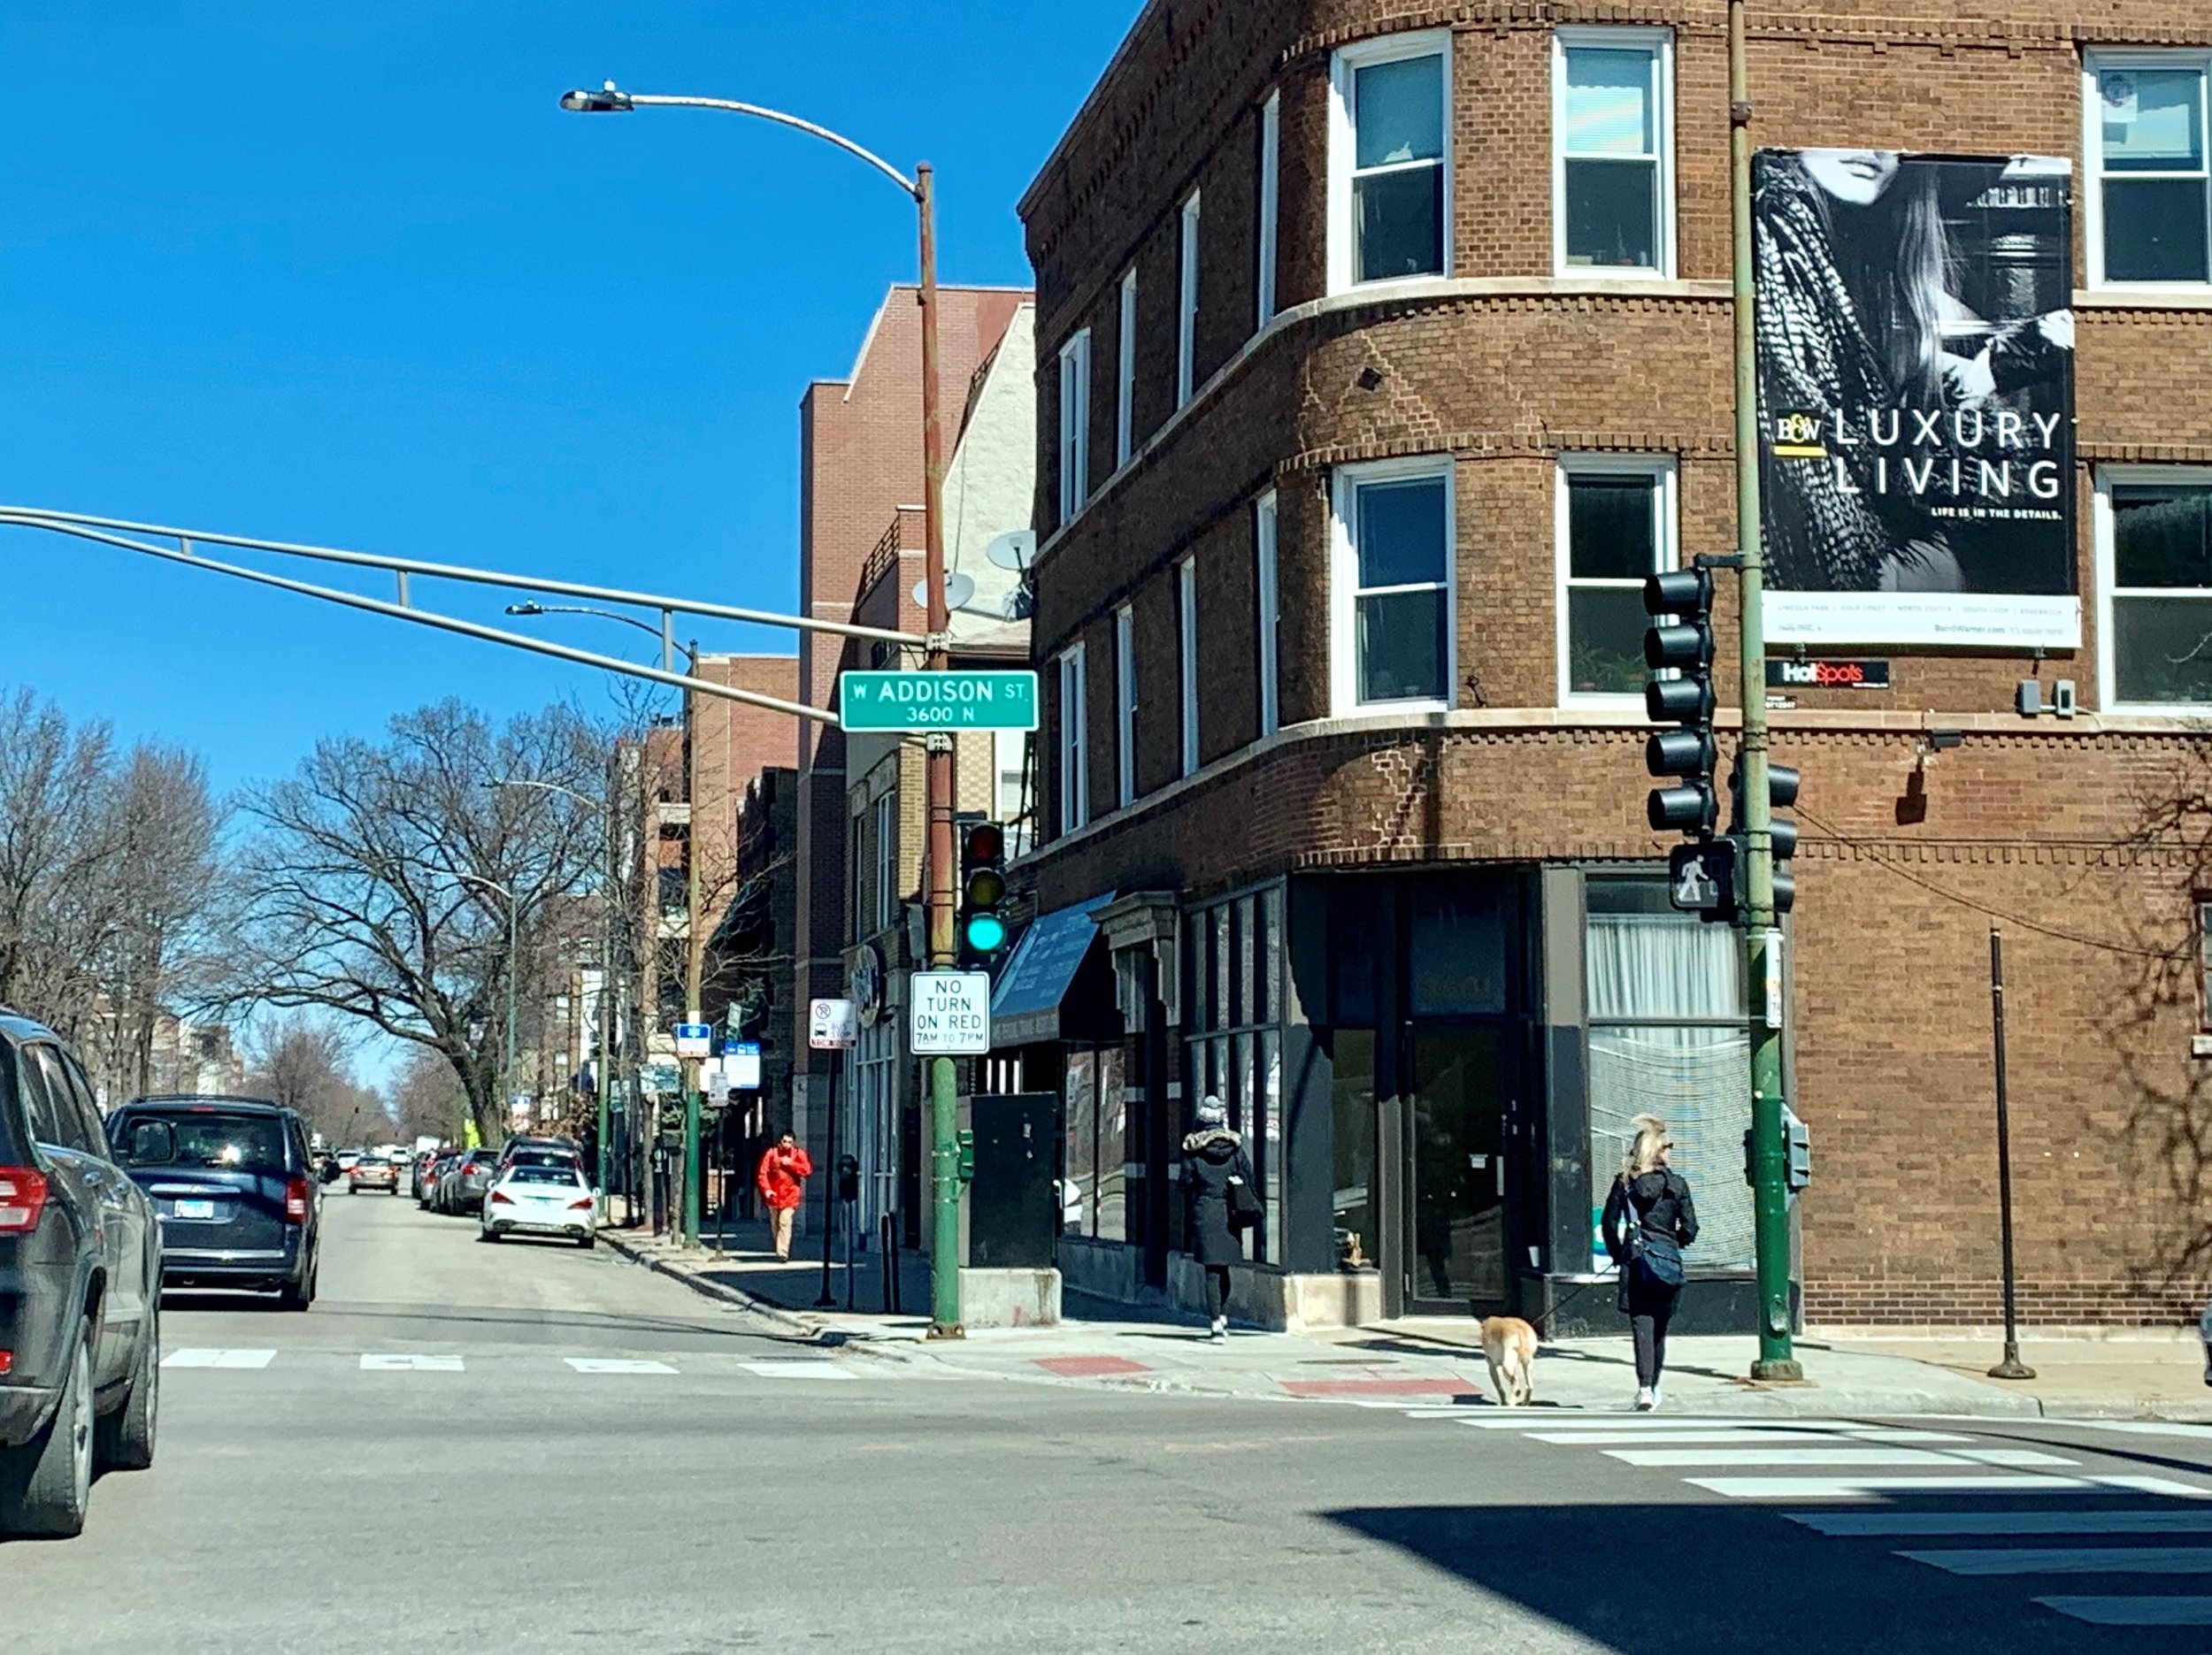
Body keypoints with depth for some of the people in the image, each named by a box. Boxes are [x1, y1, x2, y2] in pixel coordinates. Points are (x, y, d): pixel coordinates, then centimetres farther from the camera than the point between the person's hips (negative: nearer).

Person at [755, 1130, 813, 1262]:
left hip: (789, 1195, -2)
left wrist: (790, 1164, -14)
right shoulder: (772, 1153, 1)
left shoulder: (799, 1154, 1)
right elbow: (763, 1173, -4)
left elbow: (807, 1170, -9)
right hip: (773, 1194, 2)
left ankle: (783, 1253, -18)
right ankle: (779, 1249, 29)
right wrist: (766, 1189, -16)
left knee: (785, 1222, -16)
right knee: (774, 1224, 13)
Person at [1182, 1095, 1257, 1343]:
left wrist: (1190, 1217, 9)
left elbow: (1187, 1184, -1)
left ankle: (1216, 1324, -13)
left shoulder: (1193, 1149, -4)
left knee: (1212, 1270, -4)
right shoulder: (1234, 1146, 2)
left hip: (1204, 1213, -3)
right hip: (1229, 1214, 3)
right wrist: (1251, 1208, 11)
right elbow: (1249, 1178, 3)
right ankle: (1222, 1319, 23)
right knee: (1224, 1268, 17)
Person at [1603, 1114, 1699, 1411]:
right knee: (1659, 1328, 14)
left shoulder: (1625, 1182, 1)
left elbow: (1610, 1223, 1)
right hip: (1667, 1261, 0)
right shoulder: (1676, 1184, -2)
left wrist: (1618, 1255, 14)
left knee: (1641, 1327, -5)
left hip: (1635, 1260, 0)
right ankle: (1652, 1388, 24)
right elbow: (1690, 1229, 0)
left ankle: (1645, 1389, -20)